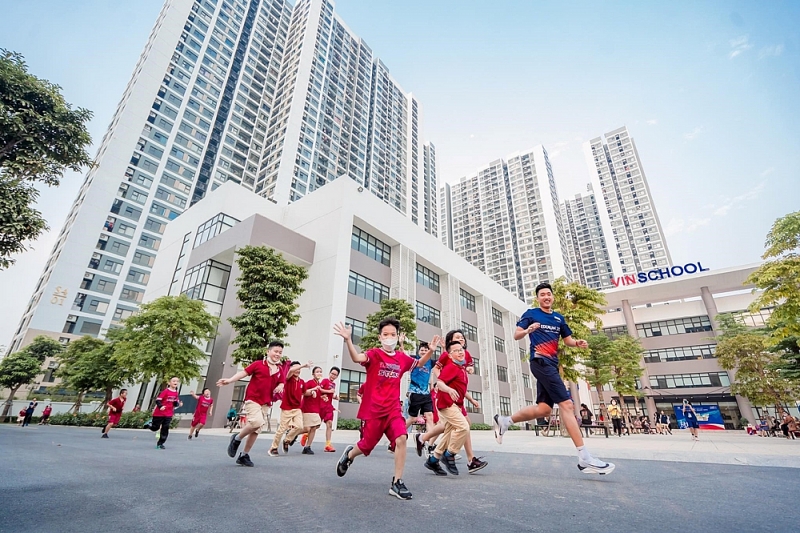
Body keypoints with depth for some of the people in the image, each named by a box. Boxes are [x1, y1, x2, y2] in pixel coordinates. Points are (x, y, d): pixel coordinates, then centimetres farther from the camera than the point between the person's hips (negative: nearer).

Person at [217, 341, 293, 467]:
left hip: (266, 403, 5)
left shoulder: (280, 370, 6)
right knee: (257, 422, -25)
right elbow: (244, 372, -7)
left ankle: (244, 455, 23)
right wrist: (229, 380, -19)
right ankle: (236, 439, 2)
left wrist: (280, 387, -11)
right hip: (252, 399, -5)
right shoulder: (258, 364, -6)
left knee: (256, 431, 8)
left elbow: (281, 383, 12)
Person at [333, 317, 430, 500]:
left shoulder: (402, 358, 3)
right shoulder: (374, 354, -11)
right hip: (373, 410, -3)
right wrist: (348, 340, -50)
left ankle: (397, 483, -1)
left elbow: (419, 363, 20)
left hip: (393, 409, 3)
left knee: (401, 439, -17)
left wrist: (430, 350, 1)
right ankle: (349, 454, 46)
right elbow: (358, 358, -32)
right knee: (367, 445, 11)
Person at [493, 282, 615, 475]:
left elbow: (568, 340, 22)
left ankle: (504, 421, 21)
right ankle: (585, 459, -10)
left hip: (551, 365, 8)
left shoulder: (559, 318, 18)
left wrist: (578, 342, -1)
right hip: (540, 362, -8)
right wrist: (528, 330, -26)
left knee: (543, 408, 6)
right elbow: (516, 335, -4)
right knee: (566, 404, -14)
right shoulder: (531, 314, 0)